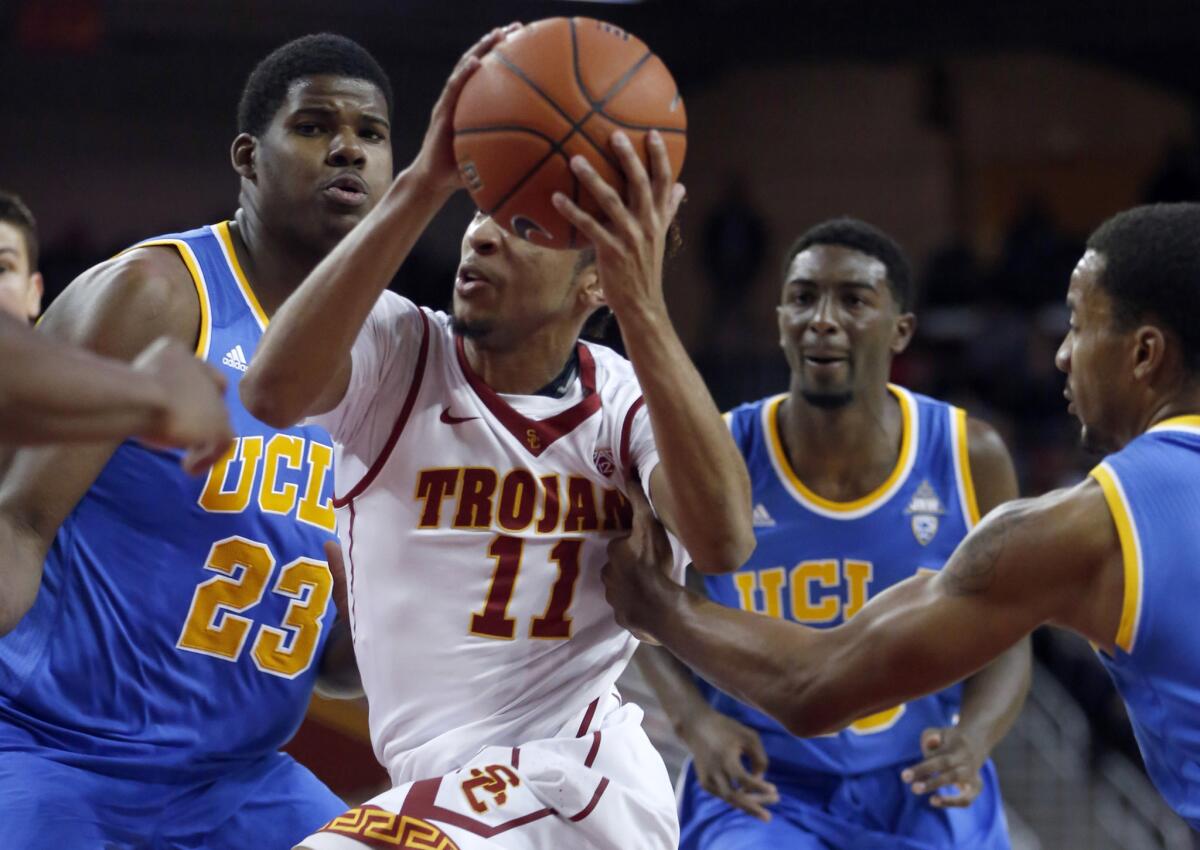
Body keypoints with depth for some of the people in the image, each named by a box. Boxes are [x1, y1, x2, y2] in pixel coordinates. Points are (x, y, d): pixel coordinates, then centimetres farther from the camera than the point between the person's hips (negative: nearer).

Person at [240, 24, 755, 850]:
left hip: (571, 778, -5)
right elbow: (274, 393, -26)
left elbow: (723, 541, -25)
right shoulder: (399, 352, -1)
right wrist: (425, 186, -33)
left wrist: (644, 306, -34)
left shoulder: (628, 402, -3)